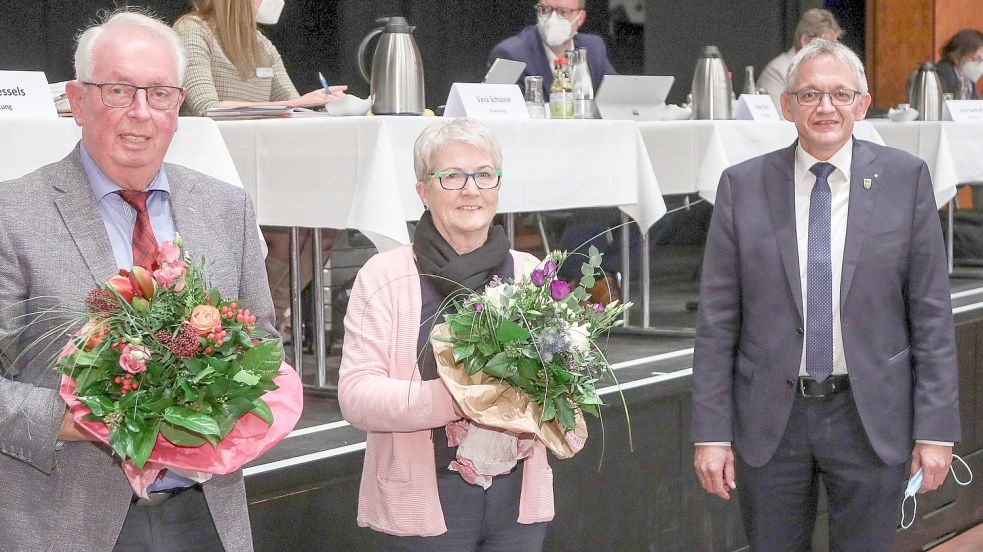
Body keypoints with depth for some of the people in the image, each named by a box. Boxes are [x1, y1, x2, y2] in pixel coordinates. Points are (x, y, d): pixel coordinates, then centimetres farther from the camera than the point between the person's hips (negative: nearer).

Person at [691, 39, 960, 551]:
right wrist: (711, 432, -4)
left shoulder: (906, 178, -2)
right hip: (769, 418, 1)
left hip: (871, 418, 0)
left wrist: (936, 429, -4)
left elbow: (931, 312, -1)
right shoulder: (742, 185, -1)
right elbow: (717, 320, 0)